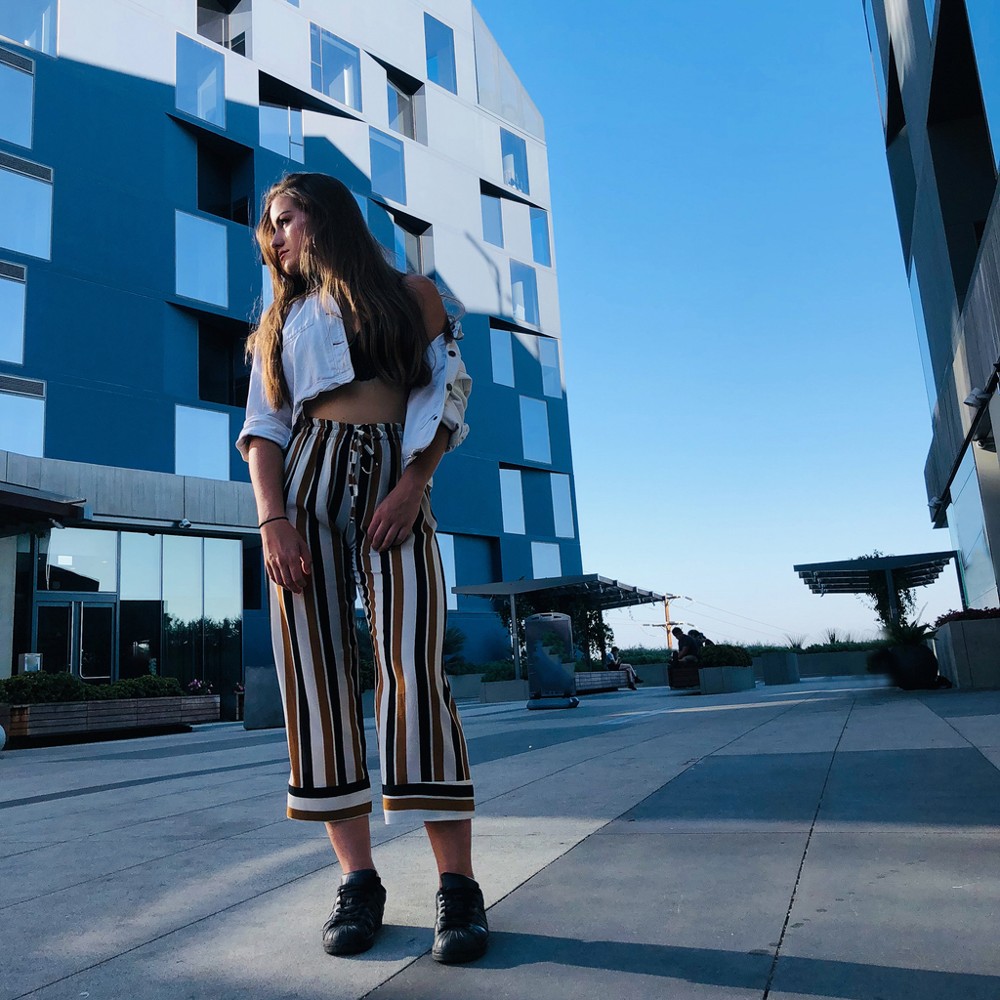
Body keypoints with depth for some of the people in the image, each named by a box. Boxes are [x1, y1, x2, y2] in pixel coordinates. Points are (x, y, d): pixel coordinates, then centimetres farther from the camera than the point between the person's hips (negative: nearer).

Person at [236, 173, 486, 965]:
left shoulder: (411, 294, 15)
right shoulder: (282, 319, 22)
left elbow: (447, 396, 4)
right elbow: (263, 429, 10)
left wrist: (412, 487, -12)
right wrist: (272, 517, -7)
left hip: (395, 489, -3)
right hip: (305, 484, 3)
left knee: (414, 670, -15)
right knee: (315, 676, -5)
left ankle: (459, 885, -9)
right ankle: (358, 879, 3)